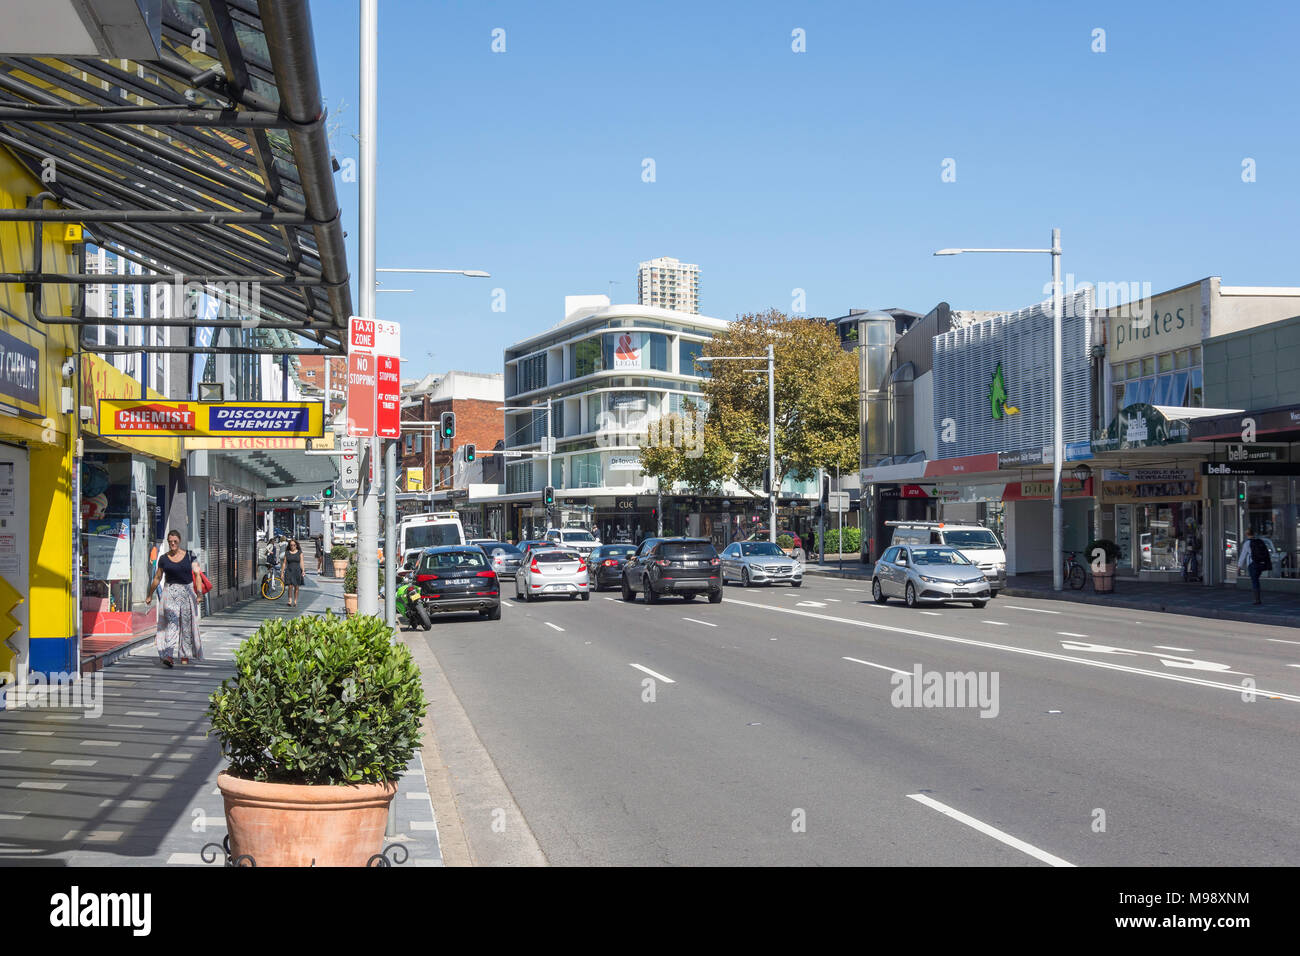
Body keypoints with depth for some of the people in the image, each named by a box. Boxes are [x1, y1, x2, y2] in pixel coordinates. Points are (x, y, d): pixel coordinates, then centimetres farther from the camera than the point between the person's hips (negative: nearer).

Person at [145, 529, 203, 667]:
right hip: (170, 592, -1)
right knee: (171, 623, -14)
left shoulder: (189, 556, 4)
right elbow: (157, 578, 15)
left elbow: (197, 574, 0)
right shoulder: (163, 559, 6)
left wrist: (199, 593, -11)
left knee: (186, 624, 5)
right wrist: (150, 595, 20)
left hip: (187, 591, 1)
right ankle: (169, 656, -24)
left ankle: (185, 655, 17)